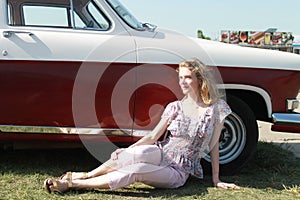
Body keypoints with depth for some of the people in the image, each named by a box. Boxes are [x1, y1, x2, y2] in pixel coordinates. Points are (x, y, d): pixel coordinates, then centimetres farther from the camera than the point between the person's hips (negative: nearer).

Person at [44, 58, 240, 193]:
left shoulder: (216, 108, -1)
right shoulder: (175, 107, 6)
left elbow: (214, 145, 4)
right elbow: (153, 136, 5)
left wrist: (216, 180, 6)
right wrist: (127, 151, -8)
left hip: (178, 172, -2)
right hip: (161, 155, 2)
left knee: (136, 171, -33)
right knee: (141, 152, -37)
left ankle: (73, 183, -34)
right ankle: (86, 174, -30)